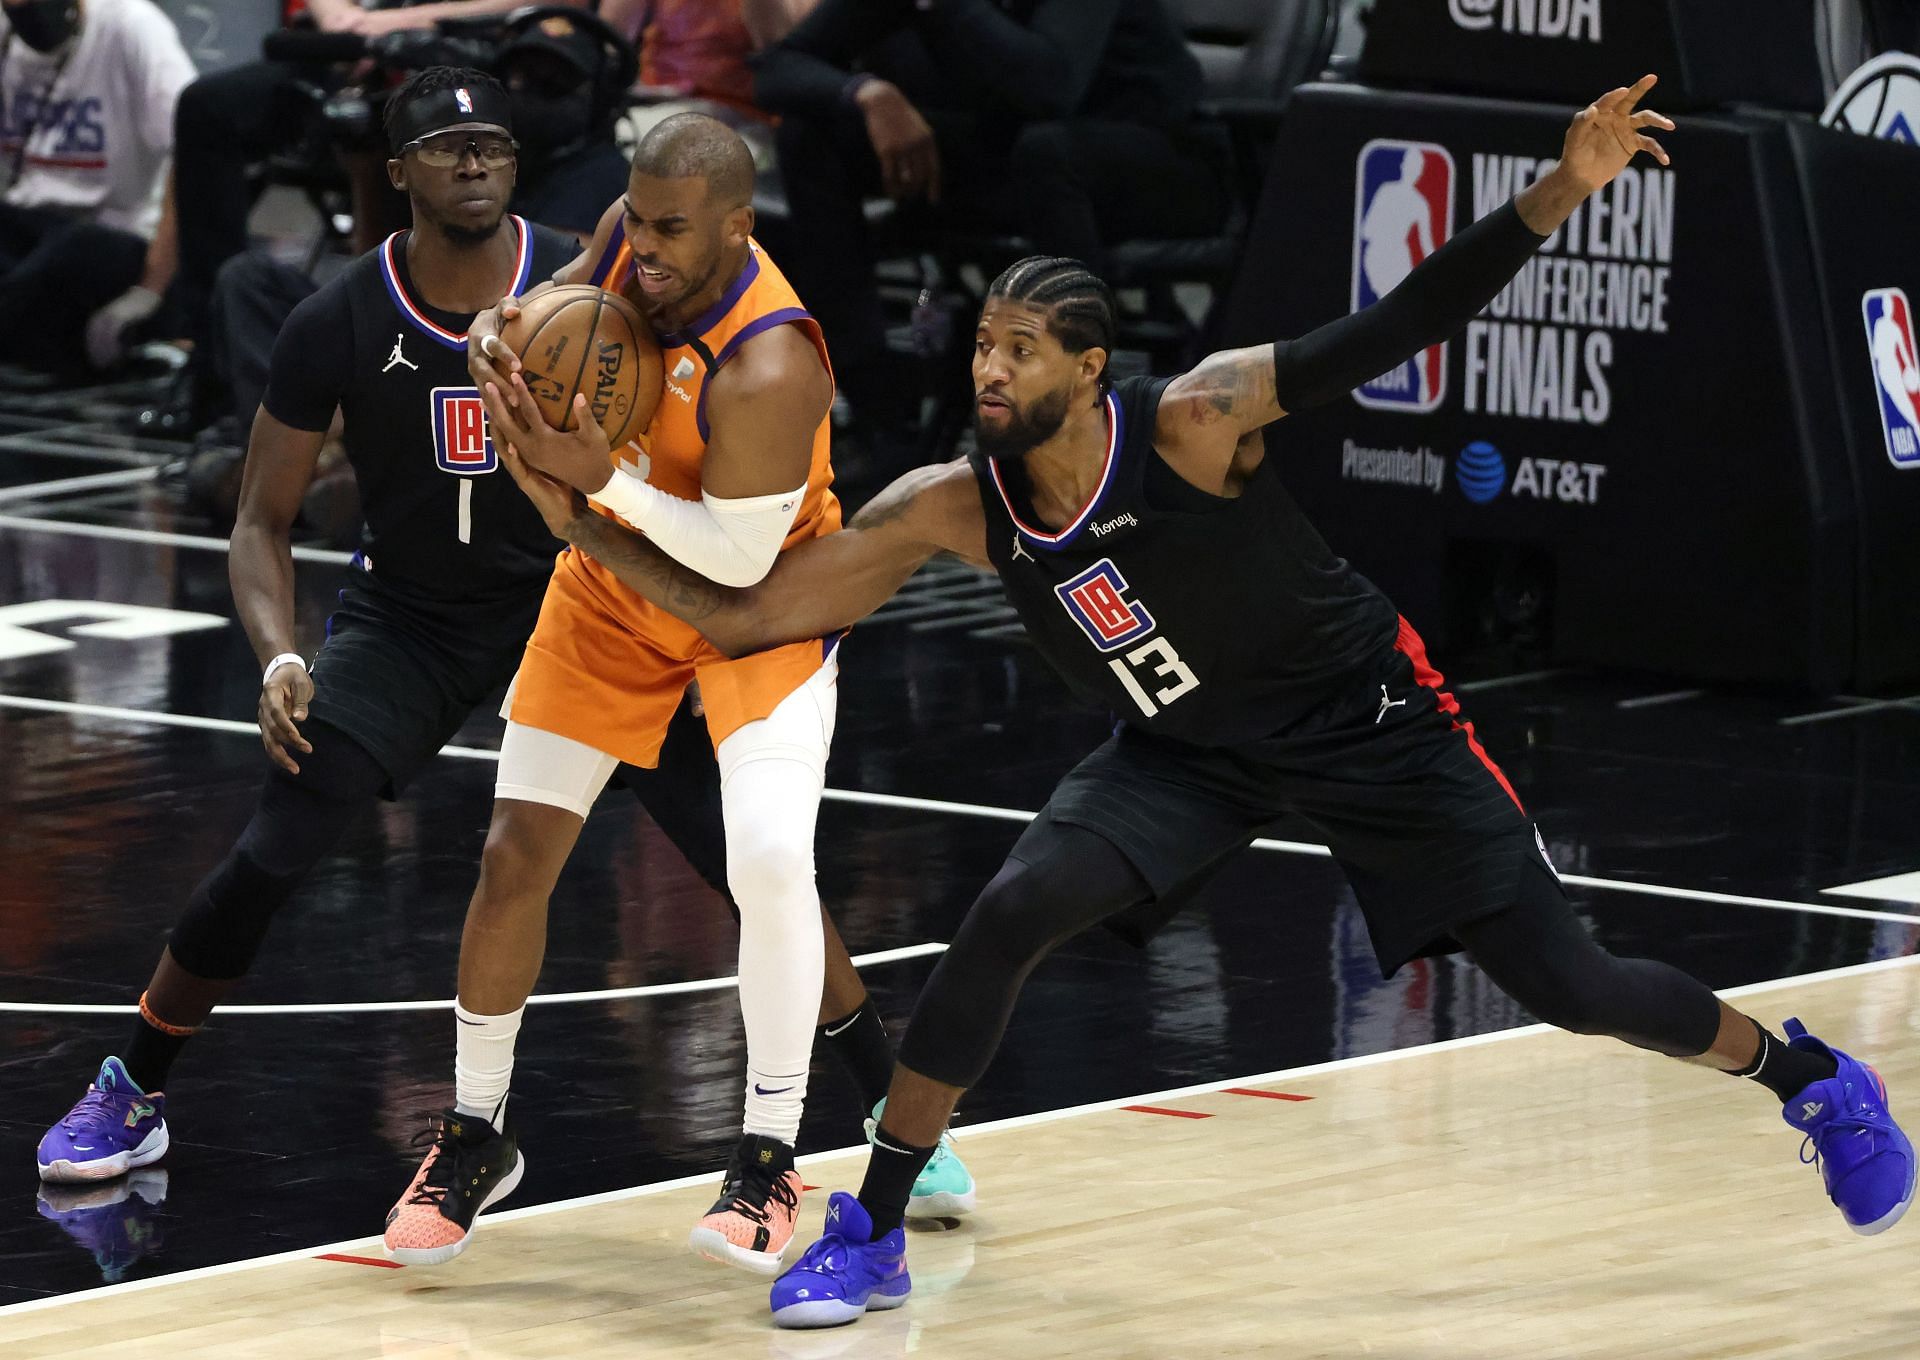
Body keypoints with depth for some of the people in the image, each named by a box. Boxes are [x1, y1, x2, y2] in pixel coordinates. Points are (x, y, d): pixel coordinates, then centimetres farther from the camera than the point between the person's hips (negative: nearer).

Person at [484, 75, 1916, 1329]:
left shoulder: (1192, 422, -28)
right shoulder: (951, 508, -16)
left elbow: (1393, 331, -33)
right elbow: (744, 615, -12)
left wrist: (1555, 197, -43)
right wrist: (584, 520, -21)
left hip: (1363, 713, -3)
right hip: (1185, 752, 3)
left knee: (1568, 983, -3)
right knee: (1007, 917, -20)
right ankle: (872, 1233, -7)